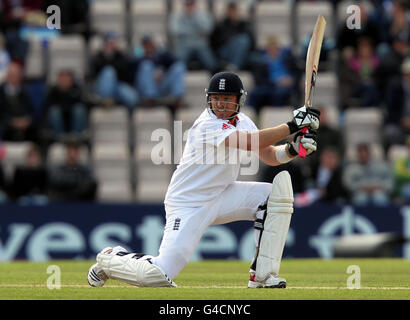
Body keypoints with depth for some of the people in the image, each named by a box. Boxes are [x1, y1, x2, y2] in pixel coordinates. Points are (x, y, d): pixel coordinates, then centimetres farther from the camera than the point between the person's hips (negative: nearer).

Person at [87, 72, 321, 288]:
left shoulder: (241, 121, 5)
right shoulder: (207, 125, -22)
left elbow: (270, 155, 3)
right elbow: (251, 143, -34)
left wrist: (293, 149, -17)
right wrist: (291, 126, -34)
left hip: (221, 197, 8)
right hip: (188, 205, -8)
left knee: (279, 190, -11)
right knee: (157, 276, -20)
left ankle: (262, 275, -9)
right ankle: (111, 259, 14)